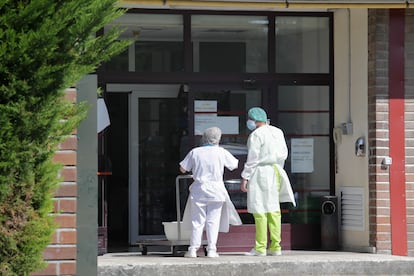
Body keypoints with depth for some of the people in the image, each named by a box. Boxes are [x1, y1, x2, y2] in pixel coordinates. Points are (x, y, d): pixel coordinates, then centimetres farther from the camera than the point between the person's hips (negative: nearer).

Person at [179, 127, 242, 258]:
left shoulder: (195, 152, -2)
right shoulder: (221, 152, -3)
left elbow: (182, 169, 4)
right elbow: (235, 165, 11)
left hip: (199, 189, 1)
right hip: (216, 190, -1)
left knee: (197, 220, 5)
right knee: (213, 220, 4)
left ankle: (193, 249, 1)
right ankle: (211, 249, 1)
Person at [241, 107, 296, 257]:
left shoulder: (256, 135, -12)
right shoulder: (278, 132, 12)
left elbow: (252, 159, -15)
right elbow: (283, 154, 16)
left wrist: (245, 178, -13)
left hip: (261, 172, -8)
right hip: (276, 171, 8)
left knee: (260, 210, -6)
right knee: (273, 209, 9)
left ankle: (260, 248, -8)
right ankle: (276, 247, 7)